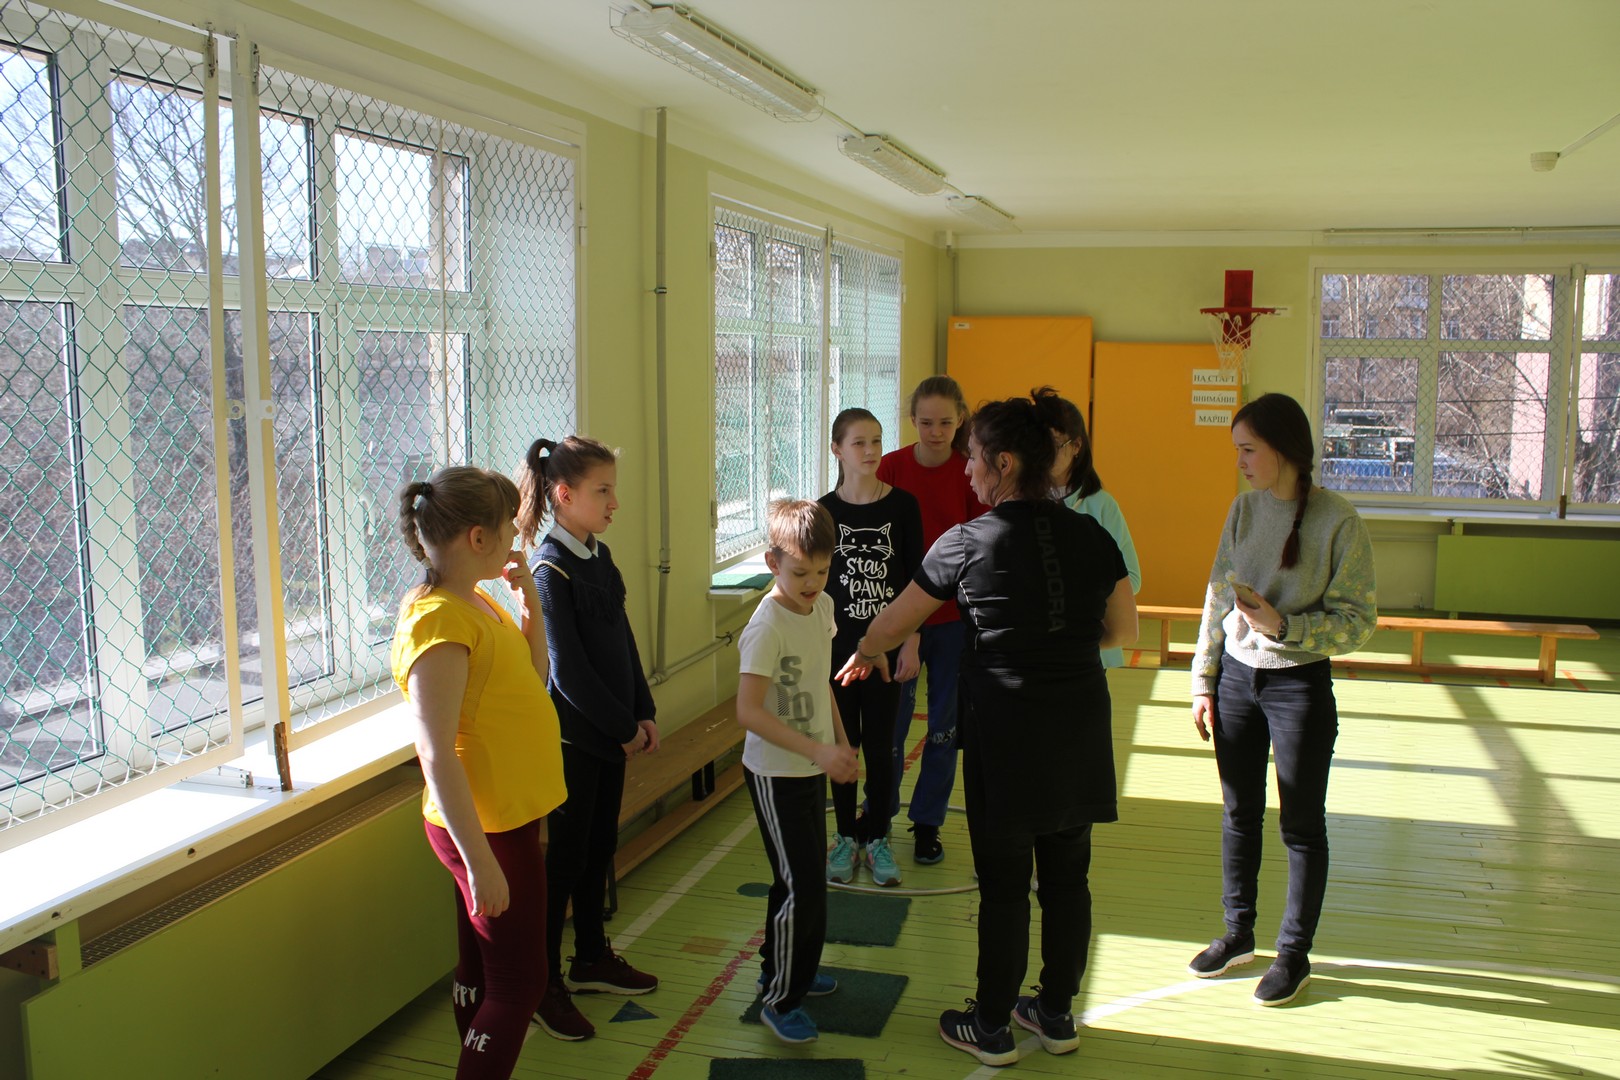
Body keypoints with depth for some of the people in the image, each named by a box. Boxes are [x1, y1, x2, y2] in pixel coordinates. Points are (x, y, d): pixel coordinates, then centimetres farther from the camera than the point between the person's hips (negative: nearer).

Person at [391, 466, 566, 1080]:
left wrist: (529, 601, 5)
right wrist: (479, 859, -26)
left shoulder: (479, 602, 6)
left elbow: (531, 679, 19)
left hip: (509, 816, 9)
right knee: (519, 983, 1)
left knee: (480, 971, 19)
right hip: (483, 828, -9)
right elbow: (436, 757, -26)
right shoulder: (438, 621, -23)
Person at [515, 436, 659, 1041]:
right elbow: (567, 670, -20)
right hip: (572, 735, -8)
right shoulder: (550, 570, -18)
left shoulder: (599, 556, 7)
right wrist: (624, 728, -14)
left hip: (611, 730, 8)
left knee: (600, 846, 17)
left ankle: (591, 959, 33)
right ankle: (544, 985, 15)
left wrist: (642, 713, 7)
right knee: (566, 855, 2)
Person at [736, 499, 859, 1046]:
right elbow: (748, 710, -28)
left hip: (812, 768, 8)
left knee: (808, 876, 19)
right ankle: (779, 1000, 11)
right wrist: (818, 751, -31)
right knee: (802, 886, -5)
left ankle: (787, 969, 37)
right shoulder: (767, 626, -24)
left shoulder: (823, 606, 1)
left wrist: (840, 741, 13)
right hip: (776, 774, -8)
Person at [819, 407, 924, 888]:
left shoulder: (902, 506, -4)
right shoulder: (824, 511, -2)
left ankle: (877, 838, 21)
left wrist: (911, 643, -5)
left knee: (879, 743, 7)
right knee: (843, 741, 9)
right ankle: (846, 837, 23)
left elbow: (915, 580, -2)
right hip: (837, 644, 1)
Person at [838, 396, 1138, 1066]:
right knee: (1067, 876, 15)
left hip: (1005, 732, -4)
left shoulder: (967, 544, -9)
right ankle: (1056, 1015, 30)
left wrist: (864, 655, 24)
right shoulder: (1089, 535, 0)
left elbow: (895, 620, 4)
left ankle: (991, 1028, 21)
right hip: (1079, 732, 4)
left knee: (1004, 884, 7)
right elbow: (1122, 629, 9)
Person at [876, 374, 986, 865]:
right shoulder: (891, 468, -5)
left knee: (946, 721, 9)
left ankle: (928, 822, 25)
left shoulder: (970, 474, -5)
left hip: (953, 614, 0)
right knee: (892, 716, 8)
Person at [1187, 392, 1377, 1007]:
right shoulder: (1244, 508, 1)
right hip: (1236, 678, 5)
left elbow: (1358, 623, -11)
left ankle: (1294, 954, 24)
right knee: (1239, 815, 16)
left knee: (1302, 826, 8)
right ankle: (1238, 934, 33)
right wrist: (1203, 680, 7)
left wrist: (1283, 625, -24)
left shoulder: (1337, 520, -14)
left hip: (1299, 685, -5)